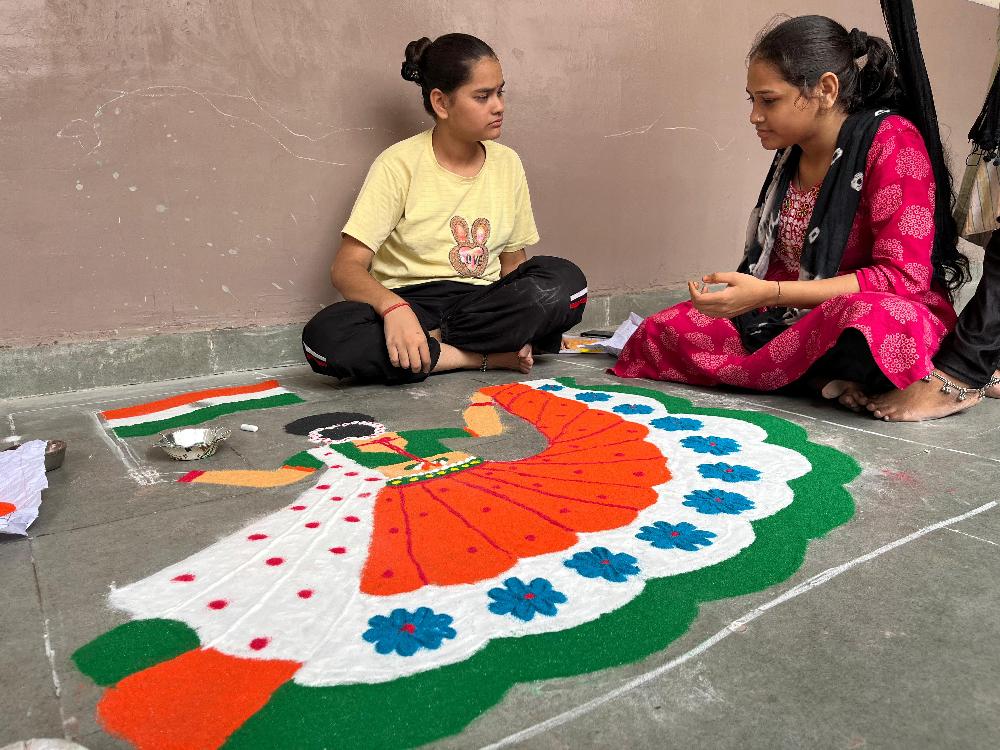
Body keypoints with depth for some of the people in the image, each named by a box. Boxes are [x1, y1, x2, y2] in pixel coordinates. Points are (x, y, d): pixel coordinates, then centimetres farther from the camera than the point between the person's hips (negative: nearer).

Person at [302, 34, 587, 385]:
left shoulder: (507, 164, 7)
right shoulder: (400, 164, -7)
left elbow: (513, 260, 13)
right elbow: (347, 268, -13)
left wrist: (521, 326, -9)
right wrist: (393, 308, -35)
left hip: (480, 303, 3)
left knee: (565, 281, -26)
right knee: (324, 336, -34)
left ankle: (431, 343, -17)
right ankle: (488, 355, -23)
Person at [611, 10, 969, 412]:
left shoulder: (891, 142, -13)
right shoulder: (793, 153, 9)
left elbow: (903, 277, -20)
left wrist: (768, 294, -25)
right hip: (799, 318, 7)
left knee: (876, 321, -44)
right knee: (659, 332, -10)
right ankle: (821, 378, -17)